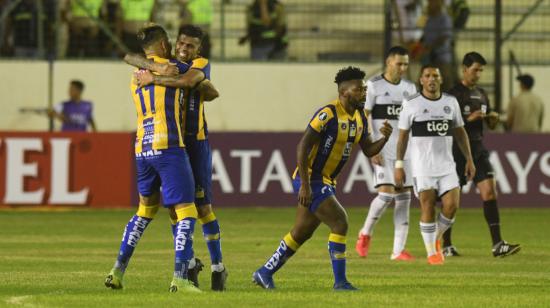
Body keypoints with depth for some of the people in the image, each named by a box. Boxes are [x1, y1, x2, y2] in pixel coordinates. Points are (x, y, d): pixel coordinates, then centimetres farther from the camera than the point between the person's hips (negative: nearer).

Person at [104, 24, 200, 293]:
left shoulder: (135, 78, 18)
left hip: (142, 150, 7)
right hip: (168, 147, -7)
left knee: (145, 209, 22)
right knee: (185, 212, -5)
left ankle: (118, 271, 18)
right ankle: (180, 278, -16)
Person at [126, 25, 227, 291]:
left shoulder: (201, 64, -5)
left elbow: (188, 81, -25)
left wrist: (154, 79, -21)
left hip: (196, 142, -4)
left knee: (203, 206, -4)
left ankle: (217, 266, 5)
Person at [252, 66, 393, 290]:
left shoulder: (360, 117, 7)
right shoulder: (328, 114, -20)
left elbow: (368, 150, 13)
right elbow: (303, 146, -20)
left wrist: (384, 138, -9)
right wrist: (305, 185, -24)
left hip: (326, 181, 9)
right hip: (310, 179, -9)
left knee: (301, 233, 15)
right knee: (340, 223, -16)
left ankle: (265, 273, 27)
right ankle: (340, 281, -11)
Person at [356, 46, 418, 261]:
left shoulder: (410, 88, 12)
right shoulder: (374, 86, -4)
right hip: (383, 151, -5)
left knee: (404, 199, 1)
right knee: (386, 193, -16)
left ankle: (398, 250, 2)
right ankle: (365, 233, 9)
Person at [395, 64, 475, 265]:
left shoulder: (451, 102, 9)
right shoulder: (411, 104, -1)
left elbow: (460, 132, 16)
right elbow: (403, 135, 2)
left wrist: (469, 159, 11)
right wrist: (399, 165, -3)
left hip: (446, 165, 3)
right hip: (422, 167, -3)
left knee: (451, 205, -7)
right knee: (428, 208, -5)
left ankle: (436, 238, 20)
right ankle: (431, 252, 7)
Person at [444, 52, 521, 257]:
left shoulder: (481, 94, 14)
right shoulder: (453, 94, -7)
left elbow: (490, 125, 23)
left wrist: (493, 119, -1)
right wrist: (469, 119, -21)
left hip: (478, 150, 6)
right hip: (458, 153, -6)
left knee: (490, 193, -7)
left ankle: (497, 244, -11)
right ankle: (446, 245, 15)